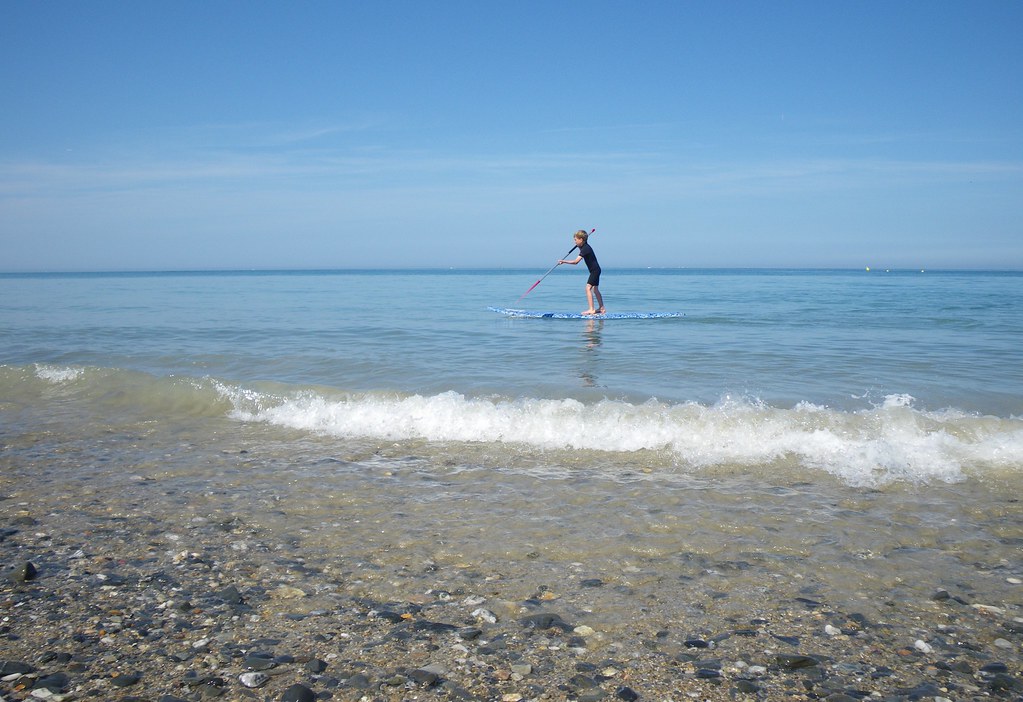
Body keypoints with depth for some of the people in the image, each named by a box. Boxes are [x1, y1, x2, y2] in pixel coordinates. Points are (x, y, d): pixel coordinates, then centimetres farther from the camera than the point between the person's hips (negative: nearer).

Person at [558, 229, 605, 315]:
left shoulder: (585, 248, -21)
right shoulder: (584, 246, 8)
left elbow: (576, 262, -26)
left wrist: (563, 261, -24)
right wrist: (579, 247, 11)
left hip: (595, 270, -11)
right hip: (595, 270, 11)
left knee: (588, 288, -17)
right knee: (595, 289, 17)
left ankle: (591, 309, -22)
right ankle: (602, 308, 26)